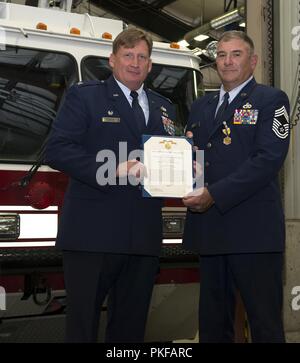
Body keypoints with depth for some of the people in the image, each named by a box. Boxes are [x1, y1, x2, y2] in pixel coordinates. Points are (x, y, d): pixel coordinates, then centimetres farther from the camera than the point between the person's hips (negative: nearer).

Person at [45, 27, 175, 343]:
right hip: (93, 233, -5)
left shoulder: (164, 107, 20)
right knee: (82, 324, 2)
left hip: (144, 236, 5)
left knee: (130, 327, 13)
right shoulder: (84, 96, 3)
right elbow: (57, 150, -9)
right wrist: (115, 170, -18)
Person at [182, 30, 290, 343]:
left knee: (265, 323, 1)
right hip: (209, 230, 6)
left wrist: (215, 195, -19)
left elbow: (269, 159, -13)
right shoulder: (201, 106, 19)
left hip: (253, 231, -6)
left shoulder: (271, 100, 0)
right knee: (212, 323, 14)